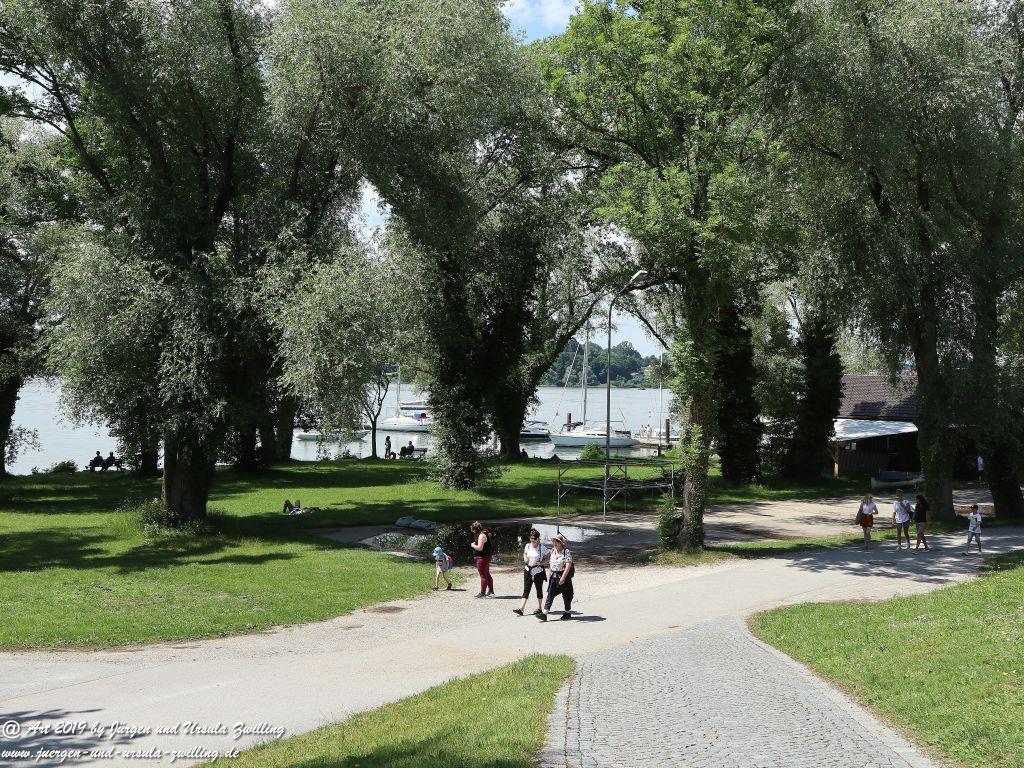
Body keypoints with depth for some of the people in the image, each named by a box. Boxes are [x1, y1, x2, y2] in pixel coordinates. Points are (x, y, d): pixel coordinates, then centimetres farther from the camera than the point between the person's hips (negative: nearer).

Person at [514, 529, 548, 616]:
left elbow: (549, 555, -1)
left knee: (539, 589, 10)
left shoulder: (541, 547, -9)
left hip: (538, 571, -3)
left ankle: (539, 608, 25)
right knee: (526, 589, -2)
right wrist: (525, 558, 2)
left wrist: (543, 562, -10)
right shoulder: (527, 546, 3)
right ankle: (521, 608, -9)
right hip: (528, 570, 3)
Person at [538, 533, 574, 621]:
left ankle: (568, 612, 24)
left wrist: (563, 577, -24)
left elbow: (568, 566, -19)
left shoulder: (566, 552, -12)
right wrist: (550, 576, 15)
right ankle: (544, 614, -10)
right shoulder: (553, 552, 9)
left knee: (566, 595, 6)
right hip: (554, 576, 6)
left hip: (565, 575, -6)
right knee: (550, 594, -4)